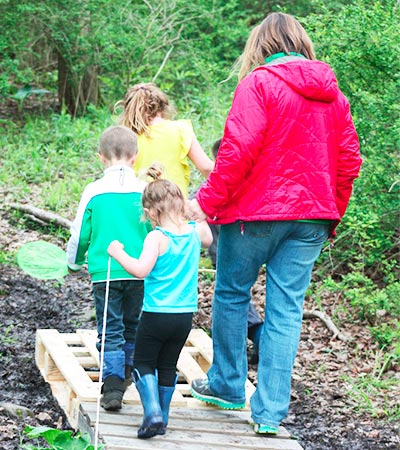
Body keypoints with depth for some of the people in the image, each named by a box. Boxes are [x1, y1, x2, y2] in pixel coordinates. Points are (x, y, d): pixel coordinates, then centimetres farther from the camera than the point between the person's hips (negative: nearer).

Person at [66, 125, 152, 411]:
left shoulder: (94, 192, -4)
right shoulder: (145, 191, -3)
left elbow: (80, 234, 3)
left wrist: (74, 263, 22)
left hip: (104, 272, -1)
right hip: (139, 272, 1)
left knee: (111, 330, 2)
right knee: (133, 326, 20)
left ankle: (112, 386, -10)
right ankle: (127, 374, 33)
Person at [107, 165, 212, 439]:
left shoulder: (157, 237, -16)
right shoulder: (196, 231, 2)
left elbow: (141, 270, -25)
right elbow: (208, 241, 26)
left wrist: (119, 254, -13)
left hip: (156, 314, -5)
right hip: (185, 314, 5)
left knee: (143, 363, 8)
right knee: (168, 366, 17)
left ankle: (153, 412, -10)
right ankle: (162, 418, 22)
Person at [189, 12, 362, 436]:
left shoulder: (259, 83, -9)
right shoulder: (332, 93, 9)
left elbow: (238, 150, -17)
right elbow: (348, 160, 10)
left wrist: (207, 201, -10)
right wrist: (332, 213, 20)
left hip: (256, 210, -5)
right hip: (312, 217, 5)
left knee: (231, 294, 15)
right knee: (286, 309, 5)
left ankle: (227, 385, 27)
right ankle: (269, 412, 3)